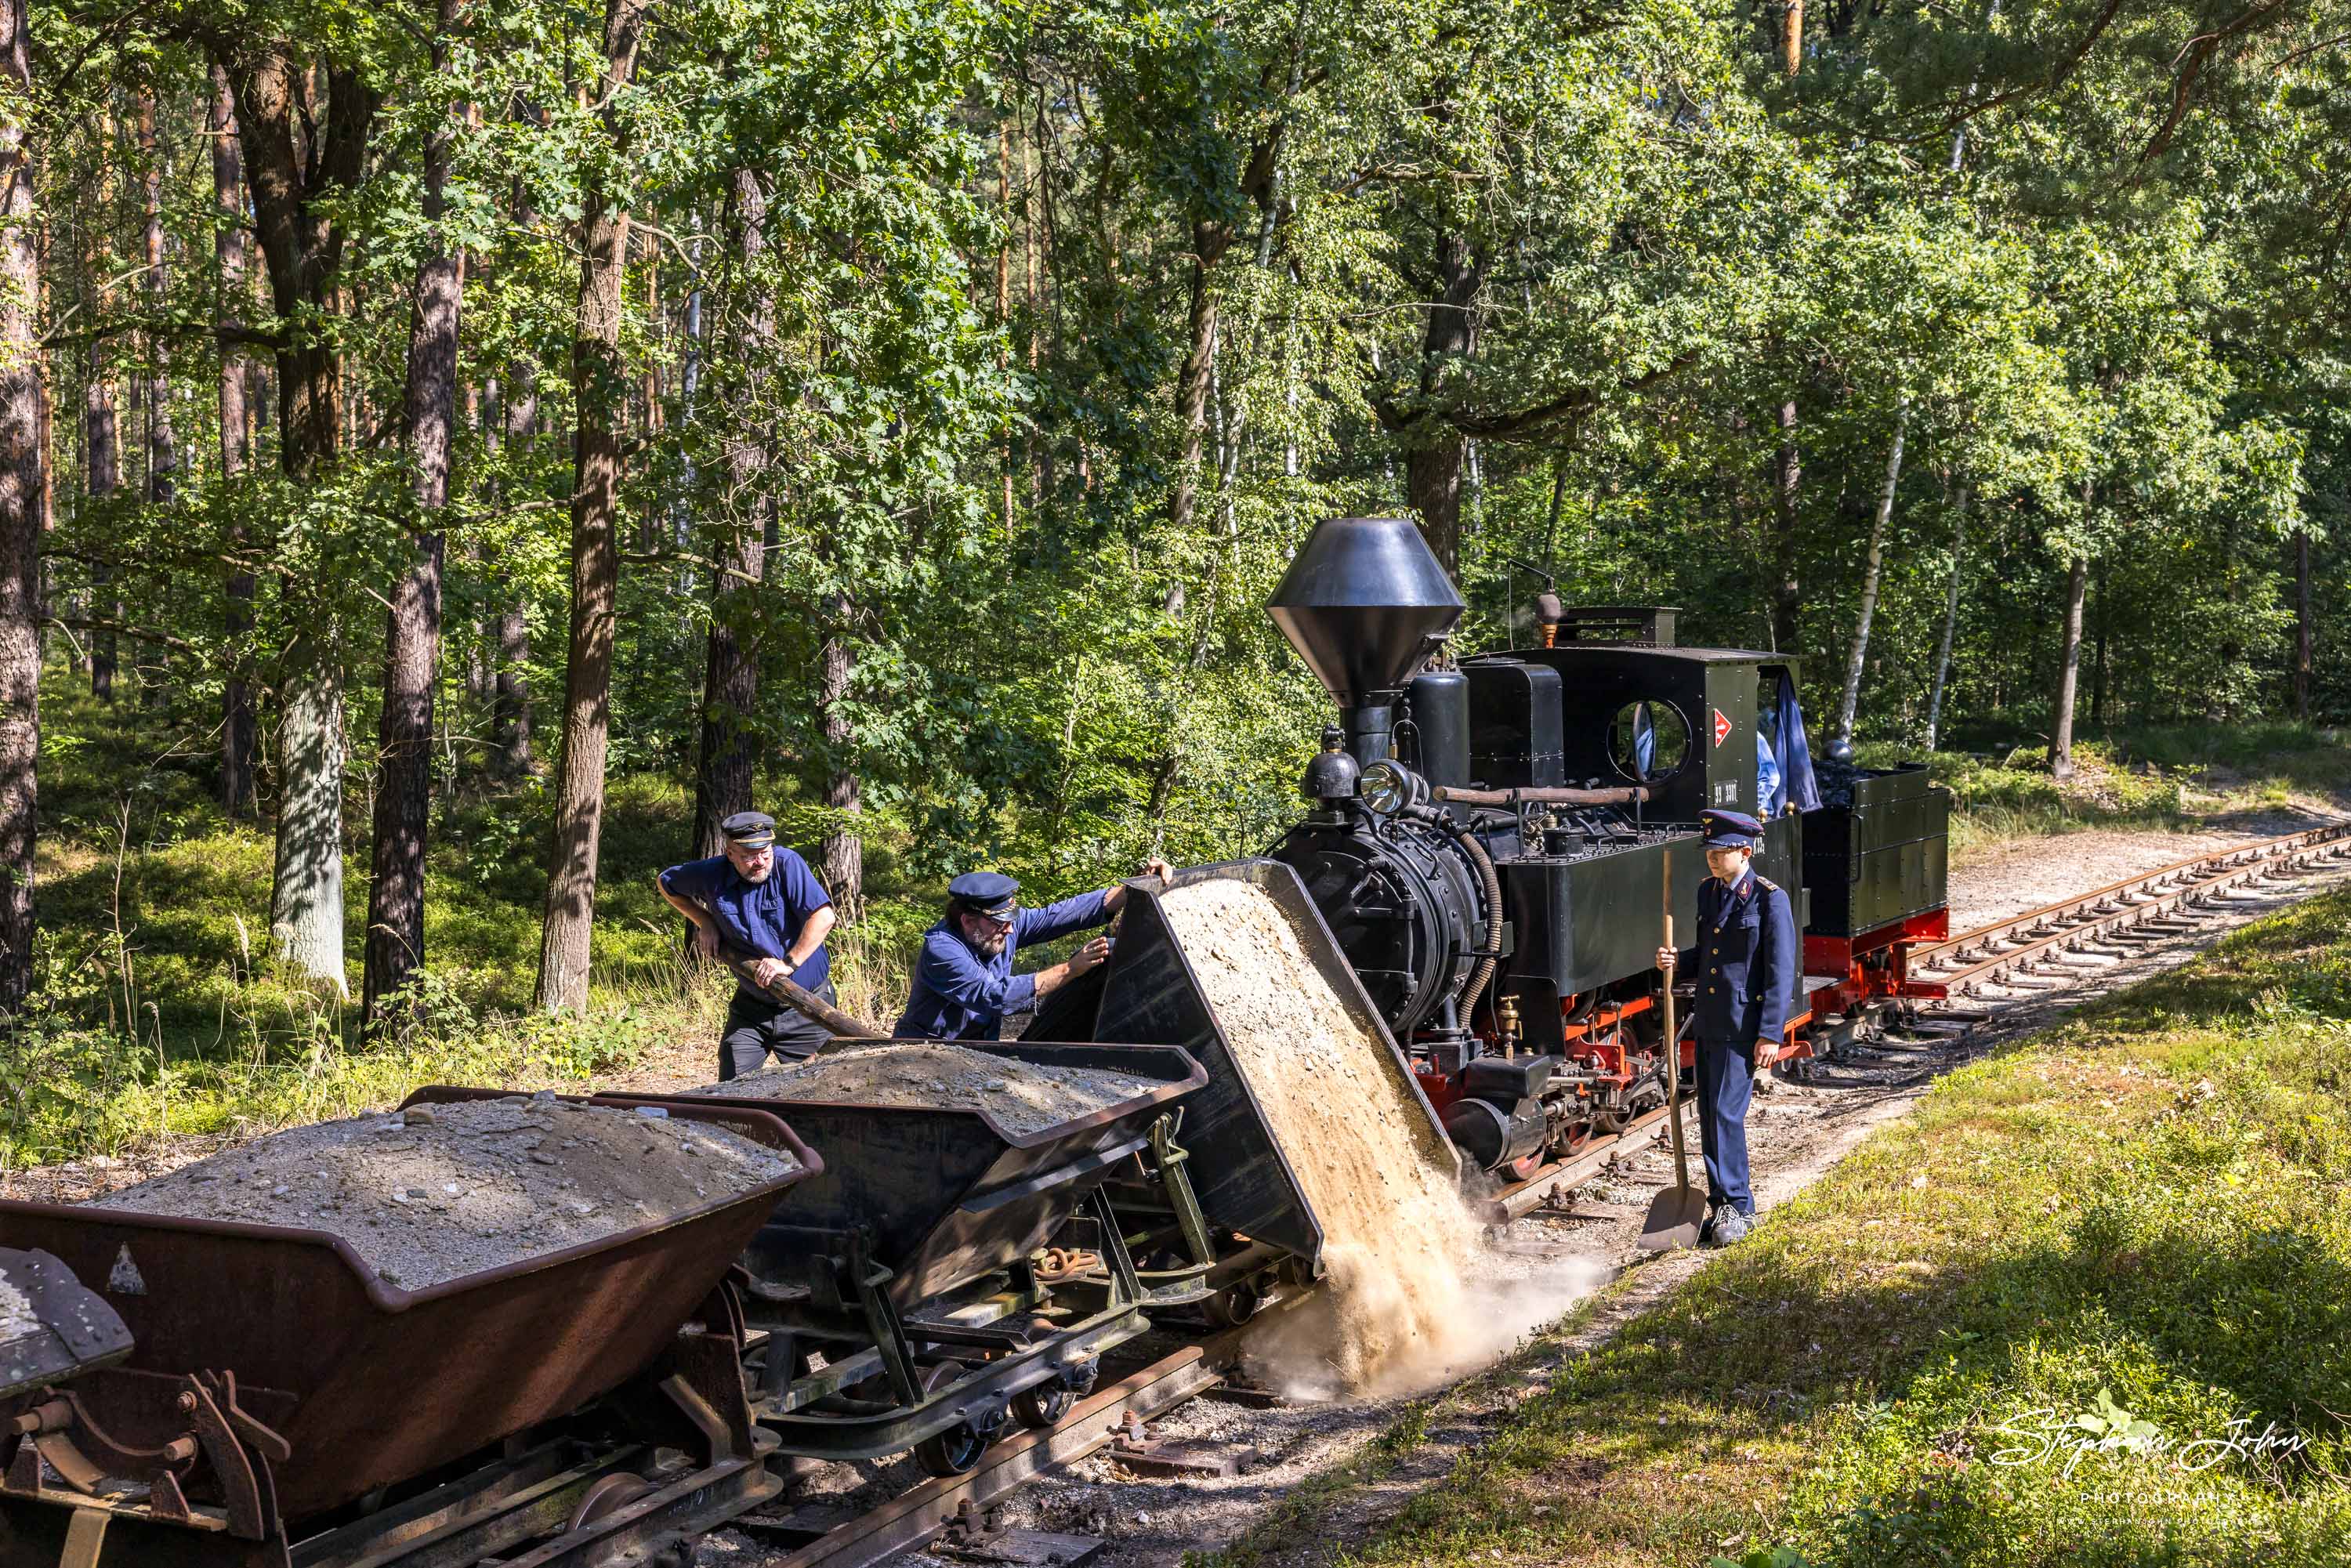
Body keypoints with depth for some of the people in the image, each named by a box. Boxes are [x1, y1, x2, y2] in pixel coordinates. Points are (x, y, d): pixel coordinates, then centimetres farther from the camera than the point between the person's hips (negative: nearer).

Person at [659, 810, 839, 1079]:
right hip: (751, 1004, 3)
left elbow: (823, 917, -27)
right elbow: (667, 884, 14)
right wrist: (705, 923, 3)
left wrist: (789, 963, -30)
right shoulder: (713, 875, -7)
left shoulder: (787, 865, -18)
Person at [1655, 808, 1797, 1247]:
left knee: (1726, 1113, -9)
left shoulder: (1770, 900, -11)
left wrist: (1770, 1035, -15)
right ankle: (1721, 1206, 20)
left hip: (1743, 1027, -7)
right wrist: (1673, 962, -4)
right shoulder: (1706, 892, 10)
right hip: (1707, 1024, 7)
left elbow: (1781, 973, -12)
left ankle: (1738, 1207, 2)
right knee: (1709, 1117, 10)